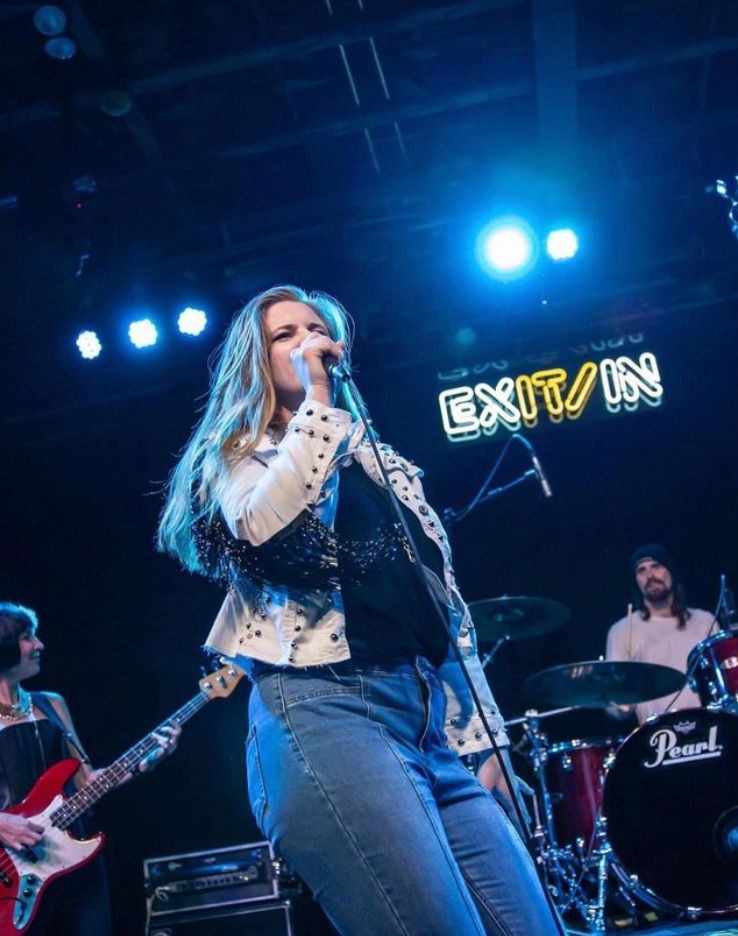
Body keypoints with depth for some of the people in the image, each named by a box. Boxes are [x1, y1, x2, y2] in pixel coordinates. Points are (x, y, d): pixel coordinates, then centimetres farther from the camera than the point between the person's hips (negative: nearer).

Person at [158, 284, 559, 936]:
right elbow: (261, 526, -15)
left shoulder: (387, 467, 26)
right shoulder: (238, 456, 11)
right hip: (323, 711, -6)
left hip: (435, 723, 6)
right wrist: (317, 399, -5)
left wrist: (484, 739, 15)